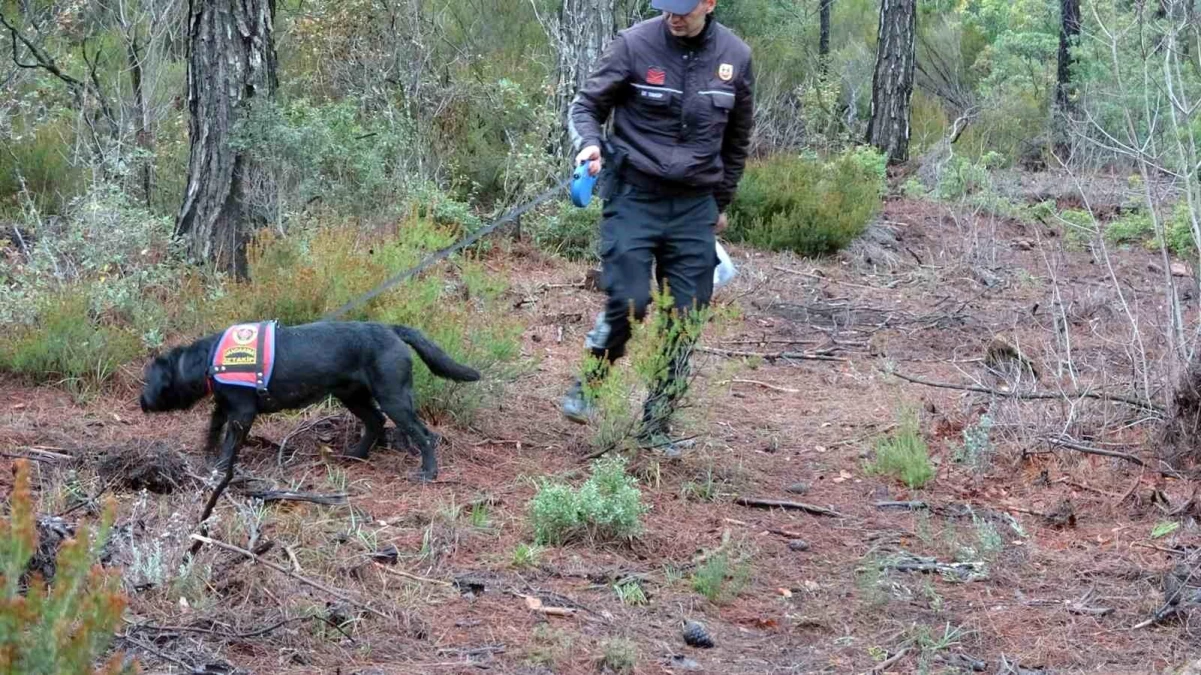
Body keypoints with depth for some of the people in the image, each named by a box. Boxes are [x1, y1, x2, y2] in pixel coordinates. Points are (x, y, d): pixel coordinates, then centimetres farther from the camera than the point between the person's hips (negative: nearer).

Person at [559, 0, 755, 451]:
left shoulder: (735, 57, 0)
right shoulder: (634, 45, -10)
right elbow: (586, 106, -1)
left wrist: (721, 202, 21)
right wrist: (589, 143, -22)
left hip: (694, 207, 3)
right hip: (634, 197, -3)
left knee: (685, 319, 1)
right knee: (628, 302, -14)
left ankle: (656, 427, 12)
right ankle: (587, 384, 13)